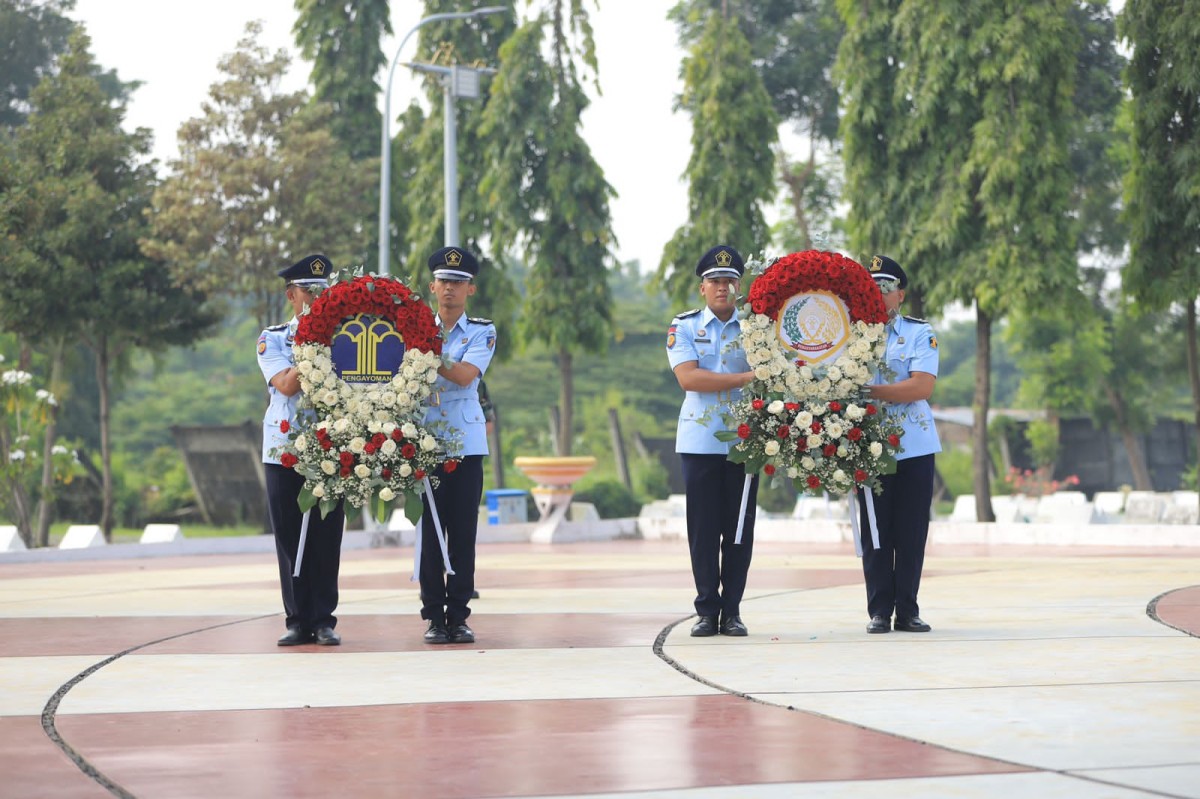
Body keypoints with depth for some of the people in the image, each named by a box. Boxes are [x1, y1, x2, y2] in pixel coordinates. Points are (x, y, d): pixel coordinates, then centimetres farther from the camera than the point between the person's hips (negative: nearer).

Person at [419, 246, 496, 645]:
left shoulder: (482, 332, 6)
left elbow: (465, 374, -11)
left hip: (466, 444, -1)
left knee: (463, 533, -1)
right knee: (429, 531, -1)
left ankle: (459, 616, 4)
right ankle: (434, 616, 4)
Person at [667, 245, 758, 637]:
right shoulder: (684, 326, 4)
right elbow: (688, 377, -11)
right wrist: (745, 377, -18)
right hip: (699, 440, -1)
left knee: (739, 529, 2)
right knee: (703, 528, 0)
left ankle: (732, 612, 8)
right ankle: (707, 610, 7)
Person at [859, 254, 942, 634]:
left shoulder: (920, 334, 3)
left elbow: (922, 387, -12)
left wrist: (869, 391, -18)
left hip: (914, 447, -1)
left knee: (912, 533, 1)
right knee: (875, 533, 1)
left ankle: (907, 611, 7)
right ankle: (879, 612, 6)